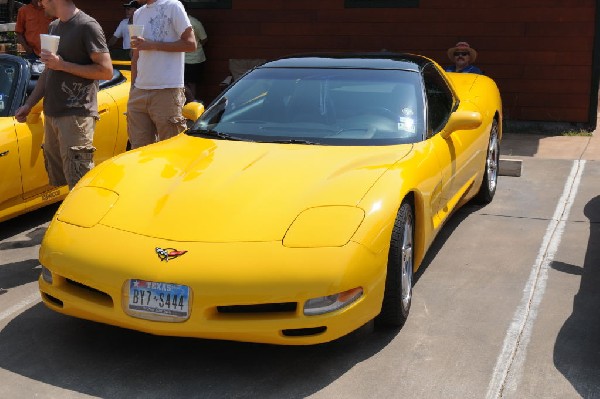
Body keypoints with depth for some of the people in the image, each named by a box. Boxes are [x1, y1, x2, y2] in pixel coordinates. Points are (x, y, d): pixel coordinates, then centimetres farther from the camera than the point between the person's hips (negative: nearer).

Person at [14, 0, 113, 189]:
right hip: (52, 114, 9)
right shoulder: (53, 27, 18)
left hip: (77, 115, -8)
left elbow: (106, 71, -14)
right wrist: (28, 105, 21)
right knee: (56, 179, 11)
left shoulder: (87, 26, -8)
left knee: (79, 186, -12)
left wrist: (63, 65, -15)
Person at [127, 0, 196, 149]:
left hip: (167, 91, -6)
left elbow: (191, 44, -9)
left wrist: (152, 45, -12)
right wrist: (132, 88, 16)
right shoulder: (138, 14, 20)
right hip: (139, 91, 6)